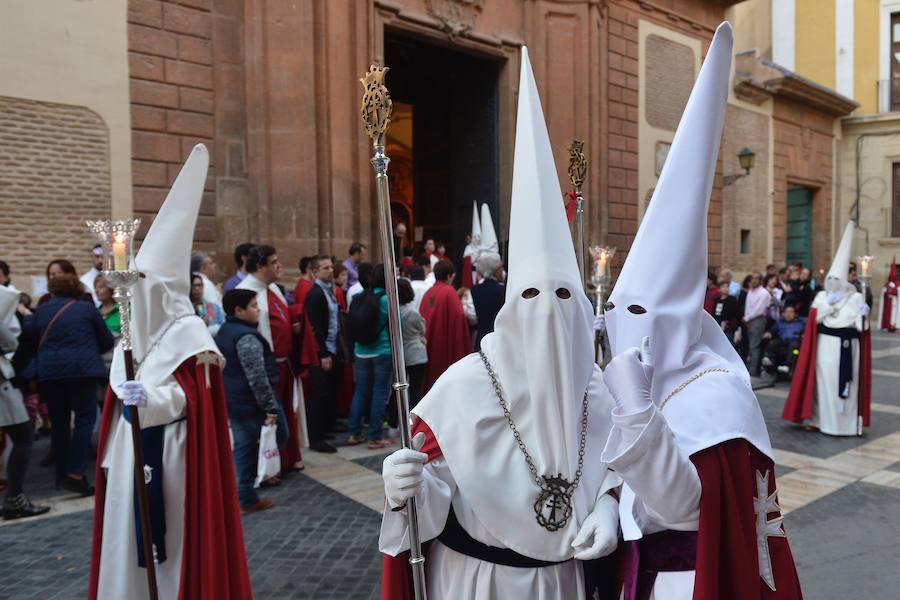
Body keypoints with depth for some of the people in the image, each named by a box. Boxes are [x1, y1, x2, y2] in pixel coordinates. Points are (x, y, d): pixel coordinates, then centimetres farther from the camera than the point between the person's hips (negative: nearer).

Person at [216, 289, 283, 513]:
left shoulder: (222, 333, 11)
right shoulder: (247, 338, -20)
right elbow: (258, 378, -24)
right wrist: (271, 408, -20)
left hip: (232, 402, 9)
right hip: (252, 403, -9)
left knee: (243, 447, 14)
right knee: (278, 436, 8)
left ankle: (246, 498, 18)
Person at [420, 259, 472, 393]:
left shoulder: (428, 293, 6)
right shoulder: (449, 291, -12)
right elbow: (459, 316, -21)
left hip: (430, 341, 6)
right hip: (447, 344, -6)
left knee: (432, 375, 14)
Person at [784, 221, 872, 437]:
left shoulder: (856, 298, 3)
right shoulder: (822, 296, 6)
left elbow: (860, 326, -1)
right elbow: (814, 318, -7)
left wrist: (861, 315, -21)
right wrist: (829, 304, -15)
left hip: (847, 346, -1)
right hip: (826, 345, 1)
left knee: (846, 383, 3)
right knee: (824, 382, 2)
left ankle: (846, 423, 13)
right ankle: (820, 419, 10)